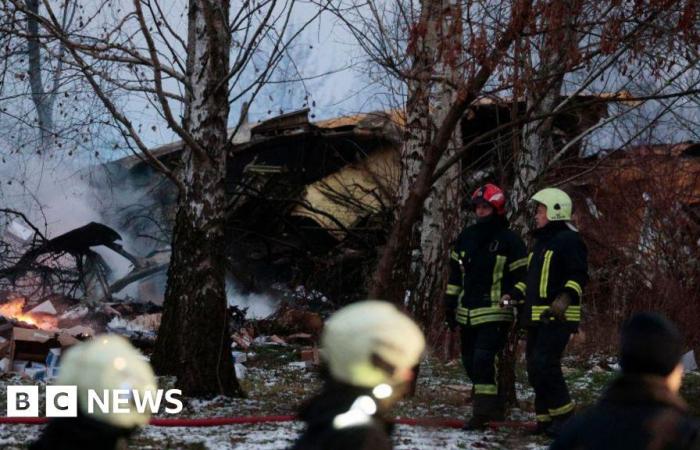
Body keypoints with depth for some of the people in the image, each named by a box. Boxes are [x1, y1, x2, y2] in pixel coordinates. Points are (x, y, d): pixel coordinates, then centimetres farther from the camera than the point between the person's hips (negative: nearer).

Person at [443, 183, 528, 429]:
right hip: (467, 313, 7)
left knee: (483, 360, -19)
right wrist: (450, 303, 16)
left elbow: (523, 274, -2)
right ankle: (493, 408, 20)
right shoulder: (466, 236, 12)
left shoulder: (510, 240, -4)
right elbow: (455, 272, 19)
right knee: (470, 362, 8)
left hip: (495, 313, -7)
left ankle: (483, 411, -14)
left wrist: (516, 294, -19)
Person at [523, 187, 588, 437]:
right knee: (535, 368, 9)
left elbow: (578, 276, -17)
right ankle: (546, 419, 16)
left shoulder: (569, 240, -9)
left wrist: (564, 300, -30)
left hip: (557, 317, -10)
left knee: (544, 365, -17)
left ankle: (564, 415, -9)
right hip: (537, 317, 10)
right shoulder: (541, 242, 21)